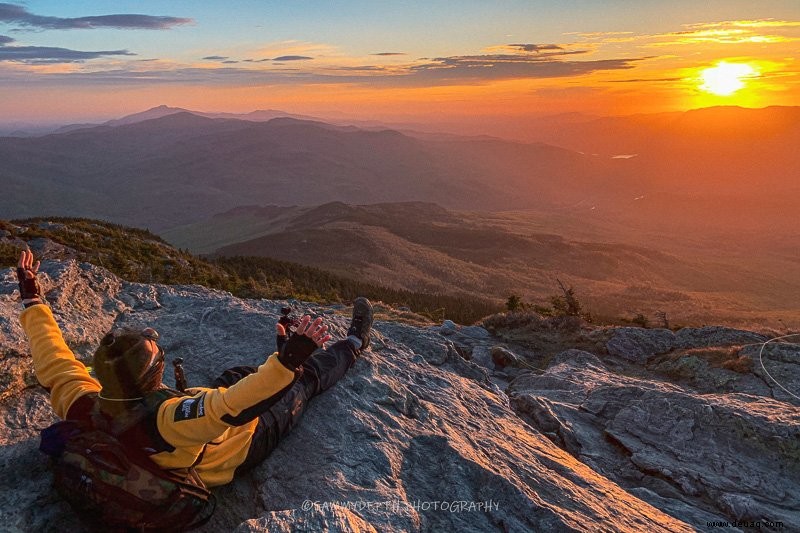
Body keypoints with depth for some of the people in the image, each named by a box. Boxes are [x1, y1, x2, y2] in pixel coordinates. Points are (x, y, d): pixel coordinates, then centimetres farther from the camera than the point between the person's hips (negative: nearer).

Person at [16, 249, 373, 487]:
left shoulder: (83, 407, -25)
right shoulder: (165, 418, -46)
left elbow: (52, 358, -11)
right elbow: (236, 405, -59)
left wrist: (31, 296, -2)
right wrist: (291, 357, -62)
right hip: (248, 439, -6)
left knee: (237, 373, 27)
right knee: (307, 375, 10)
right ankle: (353, 345, 37)